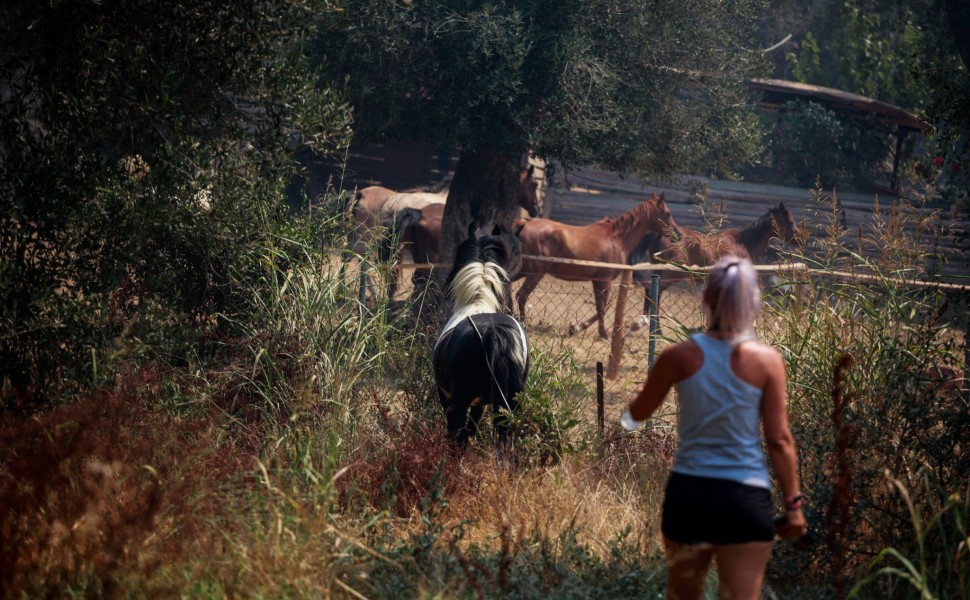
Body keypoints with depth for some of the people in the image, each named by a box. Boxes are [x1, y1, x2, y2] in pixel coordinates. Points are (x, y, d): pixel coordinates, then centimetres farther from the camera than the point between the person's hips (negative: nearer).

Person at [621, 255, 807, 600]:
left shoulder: (680, 356, -2)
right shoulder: (767, 361, -6)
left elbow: (638, 413, 13)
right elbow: (779, 440, -5)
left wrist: (632, 406, 37)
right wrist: (793, 503, 3)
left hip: (688, 492, 2)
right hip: (745, 497, -2)